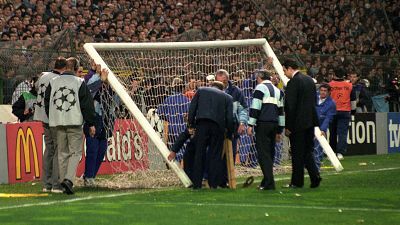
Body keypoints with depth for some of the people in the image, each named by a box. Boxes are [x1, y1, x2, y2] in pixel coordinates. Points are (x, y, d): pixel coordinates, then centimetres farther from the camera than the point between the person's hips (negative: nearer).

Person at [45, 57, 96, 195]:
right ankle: (69, 179, -18)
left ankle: (63, 180, 12)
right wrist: (91, 124, 2)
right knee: (75, 152, 0)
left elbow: (47, 103, 13)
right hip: (75, 122, -4)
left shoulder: (53, 82, 8)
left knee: (62, 153, 12)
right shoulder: (80, 83, -3)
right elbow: (87, 104, -3)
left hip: (58, 123, 4)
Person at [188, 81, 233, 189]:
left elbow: (192, 108, 9)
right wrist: (229, 133, 18)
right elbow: (229, 117, 9)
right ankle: (213, 183, 6)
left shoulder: (201, 91, 18)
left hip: (202, 124, 0)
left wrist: (191, 124, 13)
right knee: (215, 155, 8)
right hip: (218, 126, 0)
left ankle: (197, 183, 4)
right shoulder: (227, 97, 16)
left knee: (199, 154, 5)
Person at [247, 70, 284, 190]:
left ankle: (269, 183, -15)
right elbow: (281, 110, 24)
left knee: (263, 154, -8)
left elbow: (255, 107, -10)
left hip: (263, 124, -7)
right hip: (274, 125, 7)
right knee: (270, 153, 14)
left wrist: (250, 125, -10)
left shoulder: (260, 87, -1)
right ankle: (267, 181, 18)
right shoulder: (277, 91, 22)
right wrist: (279, 130, 26)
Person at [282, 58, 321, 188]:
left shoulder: (293, 82, -15)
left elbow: (290, 106, -17)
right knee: (307, 151, 14)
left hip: (298, 123, -8)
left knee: (297, 153, 0)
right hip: (310, 121, 8)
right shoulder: (310, 80, 10)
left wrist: (288, 126, -12)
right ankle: (315, 175, 0)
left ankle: (297, 182, 6)